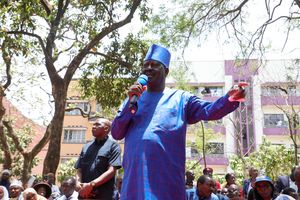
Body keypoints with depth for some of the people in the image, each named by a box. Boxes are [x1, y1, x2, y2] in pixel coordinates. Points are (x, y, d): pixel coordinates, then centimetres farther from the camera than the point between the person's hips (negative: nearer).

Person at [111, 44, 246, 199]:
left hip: (166, 175, -2)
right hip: (134, 175, 2)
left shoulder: (181, 98, 11)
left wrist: (229, 99, -24)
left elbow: (208, 111, -4)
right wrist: (131, 102, -3)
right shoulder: (133, 99, 17)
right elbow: (116, 134, 8)